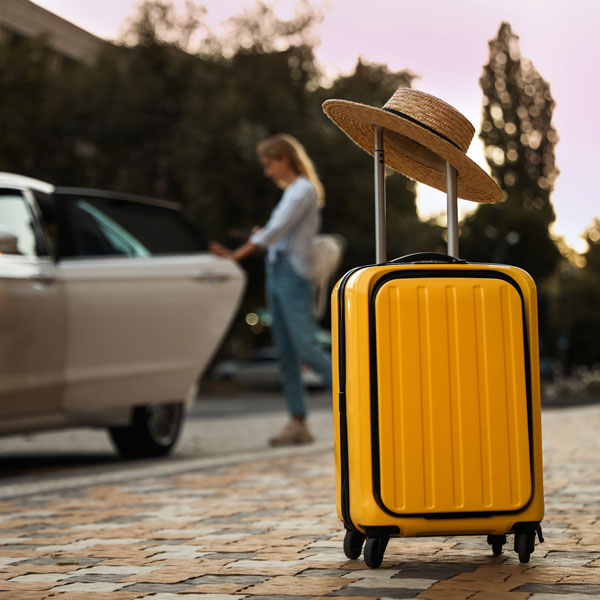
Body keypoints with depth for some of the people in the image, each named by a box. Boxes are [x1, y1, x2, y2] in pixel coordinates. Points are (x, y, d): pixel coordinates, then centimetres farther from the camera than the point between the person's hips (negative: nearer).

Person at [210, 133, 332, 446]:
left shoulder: (304, 189, -6)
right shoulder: (290, 192, 21)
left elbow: (277, 229, -16)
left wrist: (236, 254, -21)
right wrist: (262, 237, 3)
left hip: (293, 273, -9)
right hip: (275, 272, 9)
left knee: (306, 347, -13)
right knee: (286, 353, 4)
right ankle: (298, 422, 5)